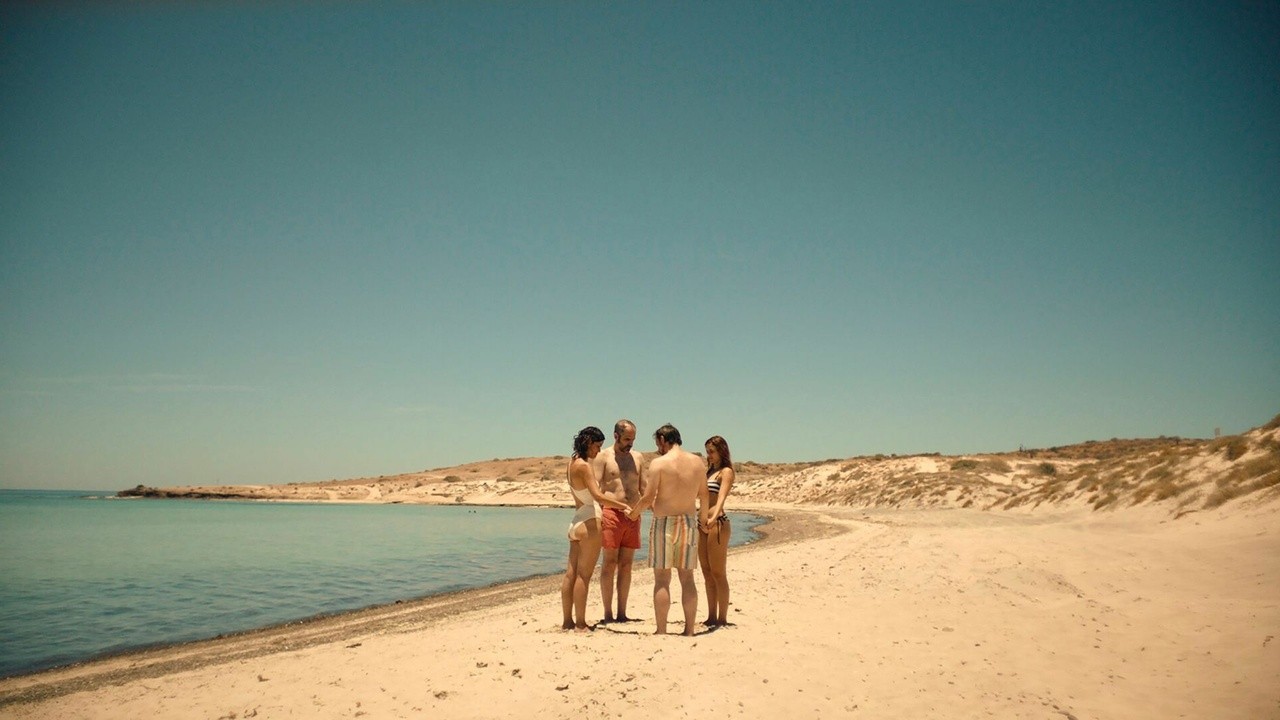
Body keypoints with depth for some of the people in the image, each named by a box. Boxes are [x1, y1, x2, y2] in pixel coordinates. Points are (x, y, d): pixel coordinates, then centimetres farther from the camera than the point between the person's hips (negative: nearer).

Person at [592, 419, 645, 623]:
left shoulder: (638, 458, 14)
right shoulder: (603, 457, 0)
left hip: (633, 516, 5)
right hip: (611, 514, -4)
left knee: (626, 565, 7)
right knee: (610, 564, -2)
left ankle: (622, 613, 12)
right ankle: (608, 614, 4)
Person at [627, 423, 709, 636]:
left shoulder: (659, 463, -10)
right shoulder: (698, 462, 4)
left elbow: (648, 497, -12)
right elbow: (703, 495, 12)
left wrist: (635, 512, 7)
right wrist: (703, 518, 27)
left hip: (664, 522, -4)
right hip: (689, 522, 4)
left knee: (662, 580, 1)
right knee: (687, 578, 11)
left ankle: (661, 632, 2)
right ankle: (689, 630, 13)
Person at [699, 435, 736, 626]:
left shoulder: (726, 472, -6)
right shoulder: (709, 471, 19)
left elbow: (722, 497, -22)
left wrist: (713, 518, -37)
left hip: (717, 523, -8)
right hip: (702, 524, 8)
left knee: (718, 573, -4)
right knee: (707, 573, 10)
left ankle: (722, 619, 2)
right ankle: (711, 617, 17)